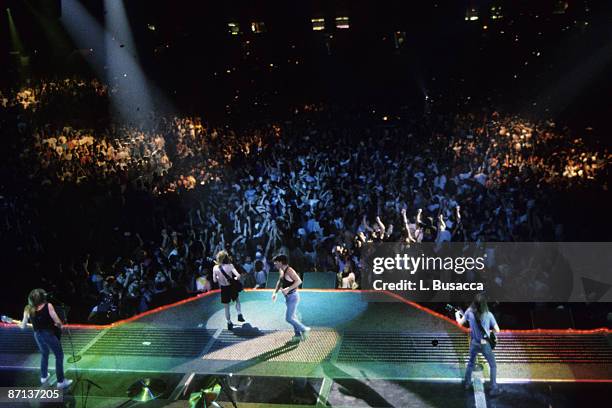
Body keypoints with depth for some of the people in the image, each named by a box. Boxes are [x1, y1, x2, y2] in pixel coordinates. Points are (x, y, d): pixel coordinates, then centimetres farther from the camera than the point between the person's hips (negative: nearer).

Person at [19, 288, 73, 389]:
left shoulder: (28, 309, -5)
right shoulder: (48, 306, -17)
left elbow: (23, 326, 1)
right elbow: (58, 322, -17)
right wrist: (60, 325, 5)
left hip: (37, 335, 5)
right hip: (49, 334, -5)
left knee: (44, 354, 30)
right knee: (59, 356, 8)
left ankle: (44, 377, 42)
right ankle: (61, 381, 10)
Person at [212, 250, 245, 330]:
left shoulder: (215, 268, -12)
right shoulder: (229, 266, -19)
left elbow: (215, 280, -3)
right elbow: (238, 276, -26)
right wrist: (235, 278, -4)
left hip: (224, 289, 1)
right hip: (232, 287, -1)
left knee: (226, 307, 17)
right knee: (237, 300, 31)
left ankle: (229, 323, 27)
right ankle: (239, 315, 21)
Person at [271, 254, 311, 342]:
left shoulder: (289, 270, -21)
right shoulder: (281, 271, 8)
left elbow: (299, 281, -29)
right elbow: (279, 282, 23)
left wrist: (288, 289, -31)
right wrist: (275, 292, 11)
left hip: (292, 296, -10)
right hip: (288, 297, 10)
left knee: (288, 318, -10)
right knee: (292, 317, 14)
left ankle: (304, 329, 2)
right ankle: (298, 335, 22)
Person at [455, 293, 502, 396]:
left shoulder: (469, 312, -12)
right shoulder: (488, 315, -20)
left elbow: (460, 322, 5)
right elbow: (497, 330, -11)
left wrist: (457, 315, 25)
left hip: (474, 343, 4)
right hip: (485, 344, -3)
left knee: (471, 362, 28)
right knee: (493, 366, 13)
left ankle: (467, 382, 40)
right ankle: (494, 389, 12)